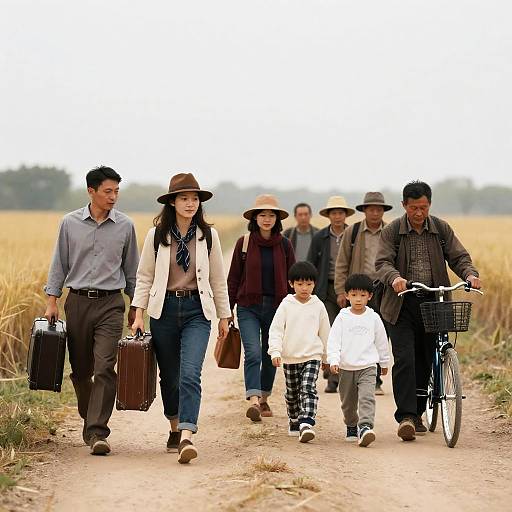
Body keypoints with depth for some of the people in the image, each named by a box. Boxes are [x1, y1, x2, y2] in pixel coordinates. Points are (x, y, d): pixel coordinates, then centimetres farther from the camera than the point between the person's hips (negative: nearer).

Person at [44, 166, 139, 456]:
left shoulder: (125, 226, 4)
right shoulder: (70, 223, 3)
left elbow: (132, 269, 12)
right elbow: (60, 264, 10)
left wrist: (135, 306, 13)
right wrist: (52, 301, 4)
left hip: (110, 304, -1)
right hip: (78, 301, 1)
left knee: (104, 369, -13)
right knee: (80, 369, 9)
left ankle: (97, 433, -15)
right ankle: (90, 419, 30)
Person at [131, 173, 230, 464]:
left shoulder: (208, 235, 2)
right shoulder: (157, 235, 0)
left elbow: (218, 279, 9)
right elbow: (144, 276, 4)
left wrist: (224, 316, 11)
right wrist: (139, 314, -3)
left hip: (197, 311, -1)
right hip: (164, 309, 1)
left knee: (190, 374, -16)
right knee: (169, 375, 10)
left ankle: (187, 438, -25)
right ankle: (175, 429, 29)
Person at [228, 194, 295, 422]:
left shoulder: (284, 245, 4)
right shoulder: (244, 243, 0)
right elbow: (233, 279, 4)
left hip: (276, 307, 2)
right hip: (248, 306, -2)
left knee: (270, 356, 11)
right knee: (253, 353, -17)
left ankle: (264, 399, 28)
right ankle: (253, 401, -25)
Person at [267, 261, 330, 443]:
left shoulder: (318, 306, 2)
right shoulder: (286, 305, -2)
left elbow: (325, 333, 12)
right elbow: (276, 329, -5)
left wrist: (327, 357, 18)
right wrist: (275, 351, -17)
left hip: (312, 356, -1)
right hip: (290, 357, 1)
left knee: (308, 389, -16)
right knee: (292, 393, 13)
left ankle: (306, 424, -25)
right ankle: (294, 422, 32)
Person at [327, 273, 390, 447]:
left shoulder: (373, 318, 2)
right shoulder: (342, 317, -1)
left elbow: (381, 341, 13)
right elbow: (333, 340, -4)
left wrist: (384, 362, 19)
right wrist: (333, 360, -17)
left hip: (367, 367, -1)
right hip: (346, 367, 1)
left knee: (367, 398, -20)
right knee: (348, 402, 13)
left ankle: (365, 426, -31)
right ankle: (351, 427, 34)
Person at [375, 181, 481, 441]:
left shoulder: (441, 229, 7)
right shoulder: (392, 231, 0)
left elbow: (459, 257, 4)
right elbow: (382, 263, -10)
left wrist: (469, 274, -17)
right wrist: (394, 278, -32)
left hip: (433, 303, 2)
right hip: (402, 304, -2)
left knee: (425, 361, 7)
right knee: (404, 359, -12)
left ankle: (417, 413, 20)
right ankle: (406, 416, -13)